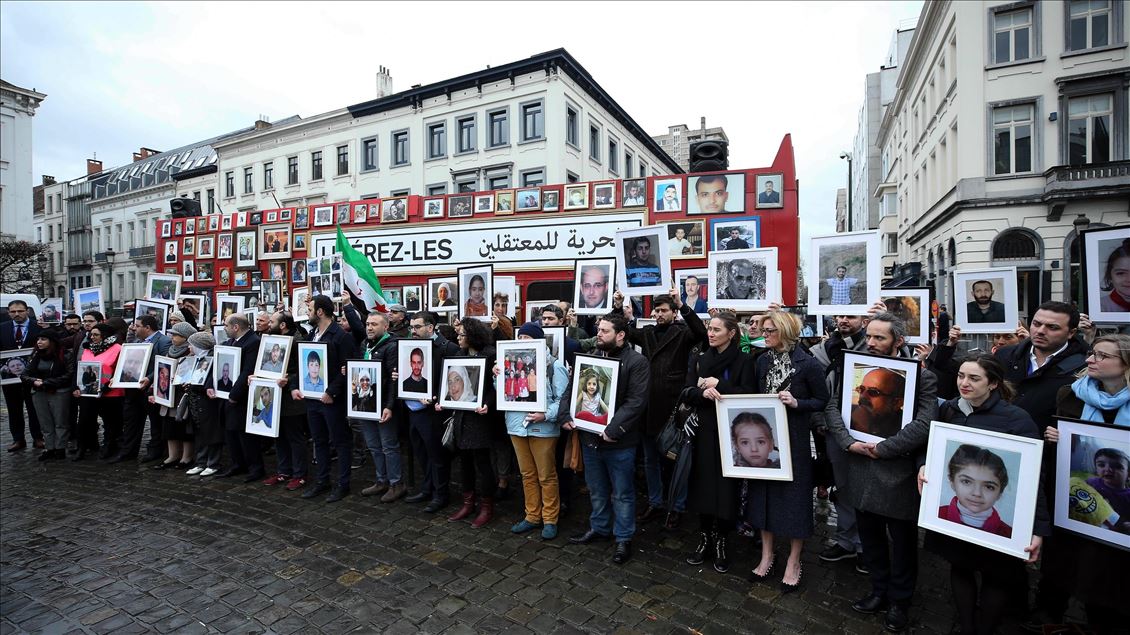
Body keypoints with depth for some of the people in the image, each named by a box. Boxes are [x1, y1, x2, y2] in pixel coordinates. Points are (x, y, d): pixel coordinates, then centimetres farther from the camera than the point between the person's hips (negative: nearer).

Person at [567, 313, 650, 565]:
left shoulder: (636, 362, -12)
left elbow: (636, 402, -20)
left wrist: (613, 430, -24)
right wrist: (567, 416, -4)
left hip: (619, 441, -5)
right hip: (590, 437, 6)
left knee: (622, 493, 11)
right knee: (597, 490, 22)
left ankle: (623, 538, 28)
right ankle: (599, 528, 41)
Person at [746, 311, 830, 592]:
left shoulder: (807, 364, -11)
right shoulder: (763, 361, 4)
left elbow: (822, 400, -5)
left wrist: (796, 403, -20)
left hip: (795, 438, -5)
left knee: (793, 495, 6)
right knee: (764, 492, 12)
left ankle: (793, 562, 25)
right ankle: (766, 555, 29)